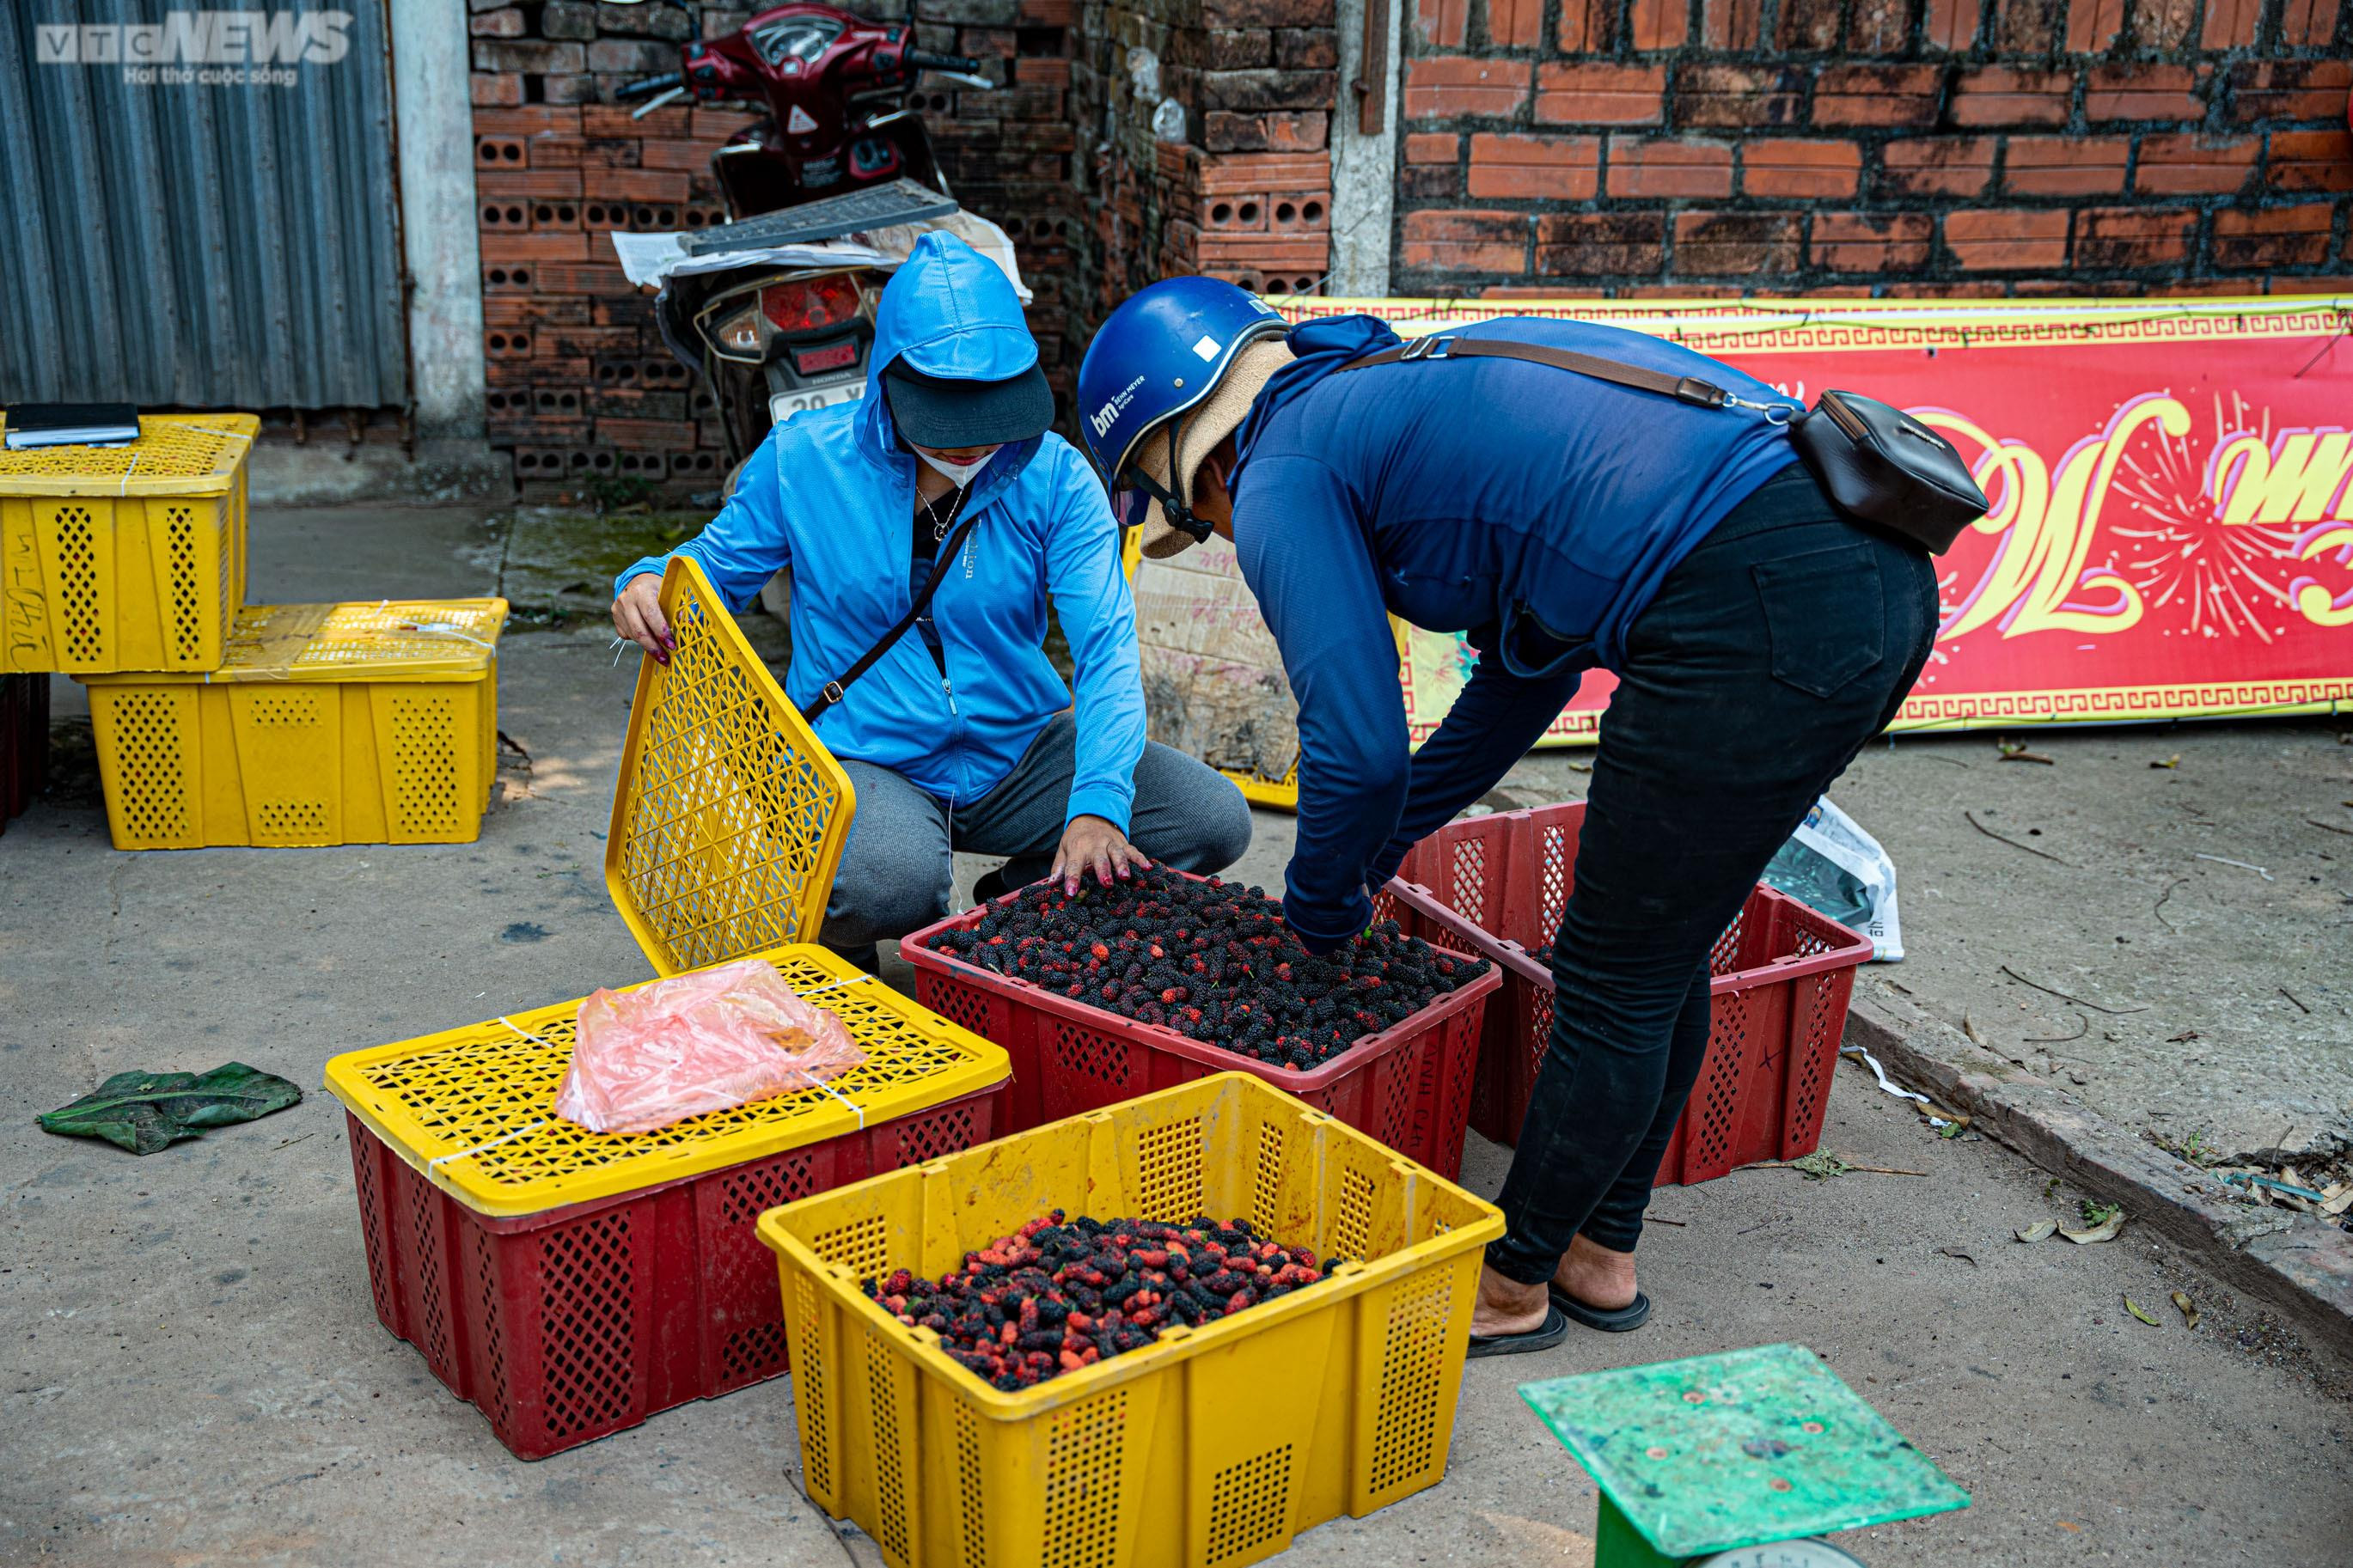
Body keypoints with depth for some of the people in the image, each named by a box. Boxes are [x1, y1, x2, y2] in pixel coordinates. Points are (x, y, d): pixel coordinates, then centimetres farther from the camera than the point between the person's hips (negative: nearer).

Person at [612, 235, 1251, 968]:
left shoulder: (1054, 476, -7)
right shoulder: (804, 458, -8)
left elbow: (1106, 646, -16)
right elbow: (716, 568, 8)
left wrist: (1097, 804, -31)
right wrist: (650, 584, -19)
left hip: (1017, 751, 3)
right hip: (863, 761, -3)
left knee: (1214, 820, -13)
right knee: (893, 881, -38)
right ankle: (834, 937, 3)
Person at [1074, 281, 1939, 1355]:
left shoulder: (1283, 475, 2)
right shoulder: (1406, 395, 29)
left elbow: (1358, 746, -3)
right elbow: (1530, 669, 35)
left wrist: (1320, 914, 17)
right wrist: (1380, 850, 40)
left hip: (1755, 615, -10)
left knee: (1616, 980, 7)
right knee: (1661, 948, 22)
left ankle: (1515, 1285, 27)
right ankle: (1599, 1253, 37)